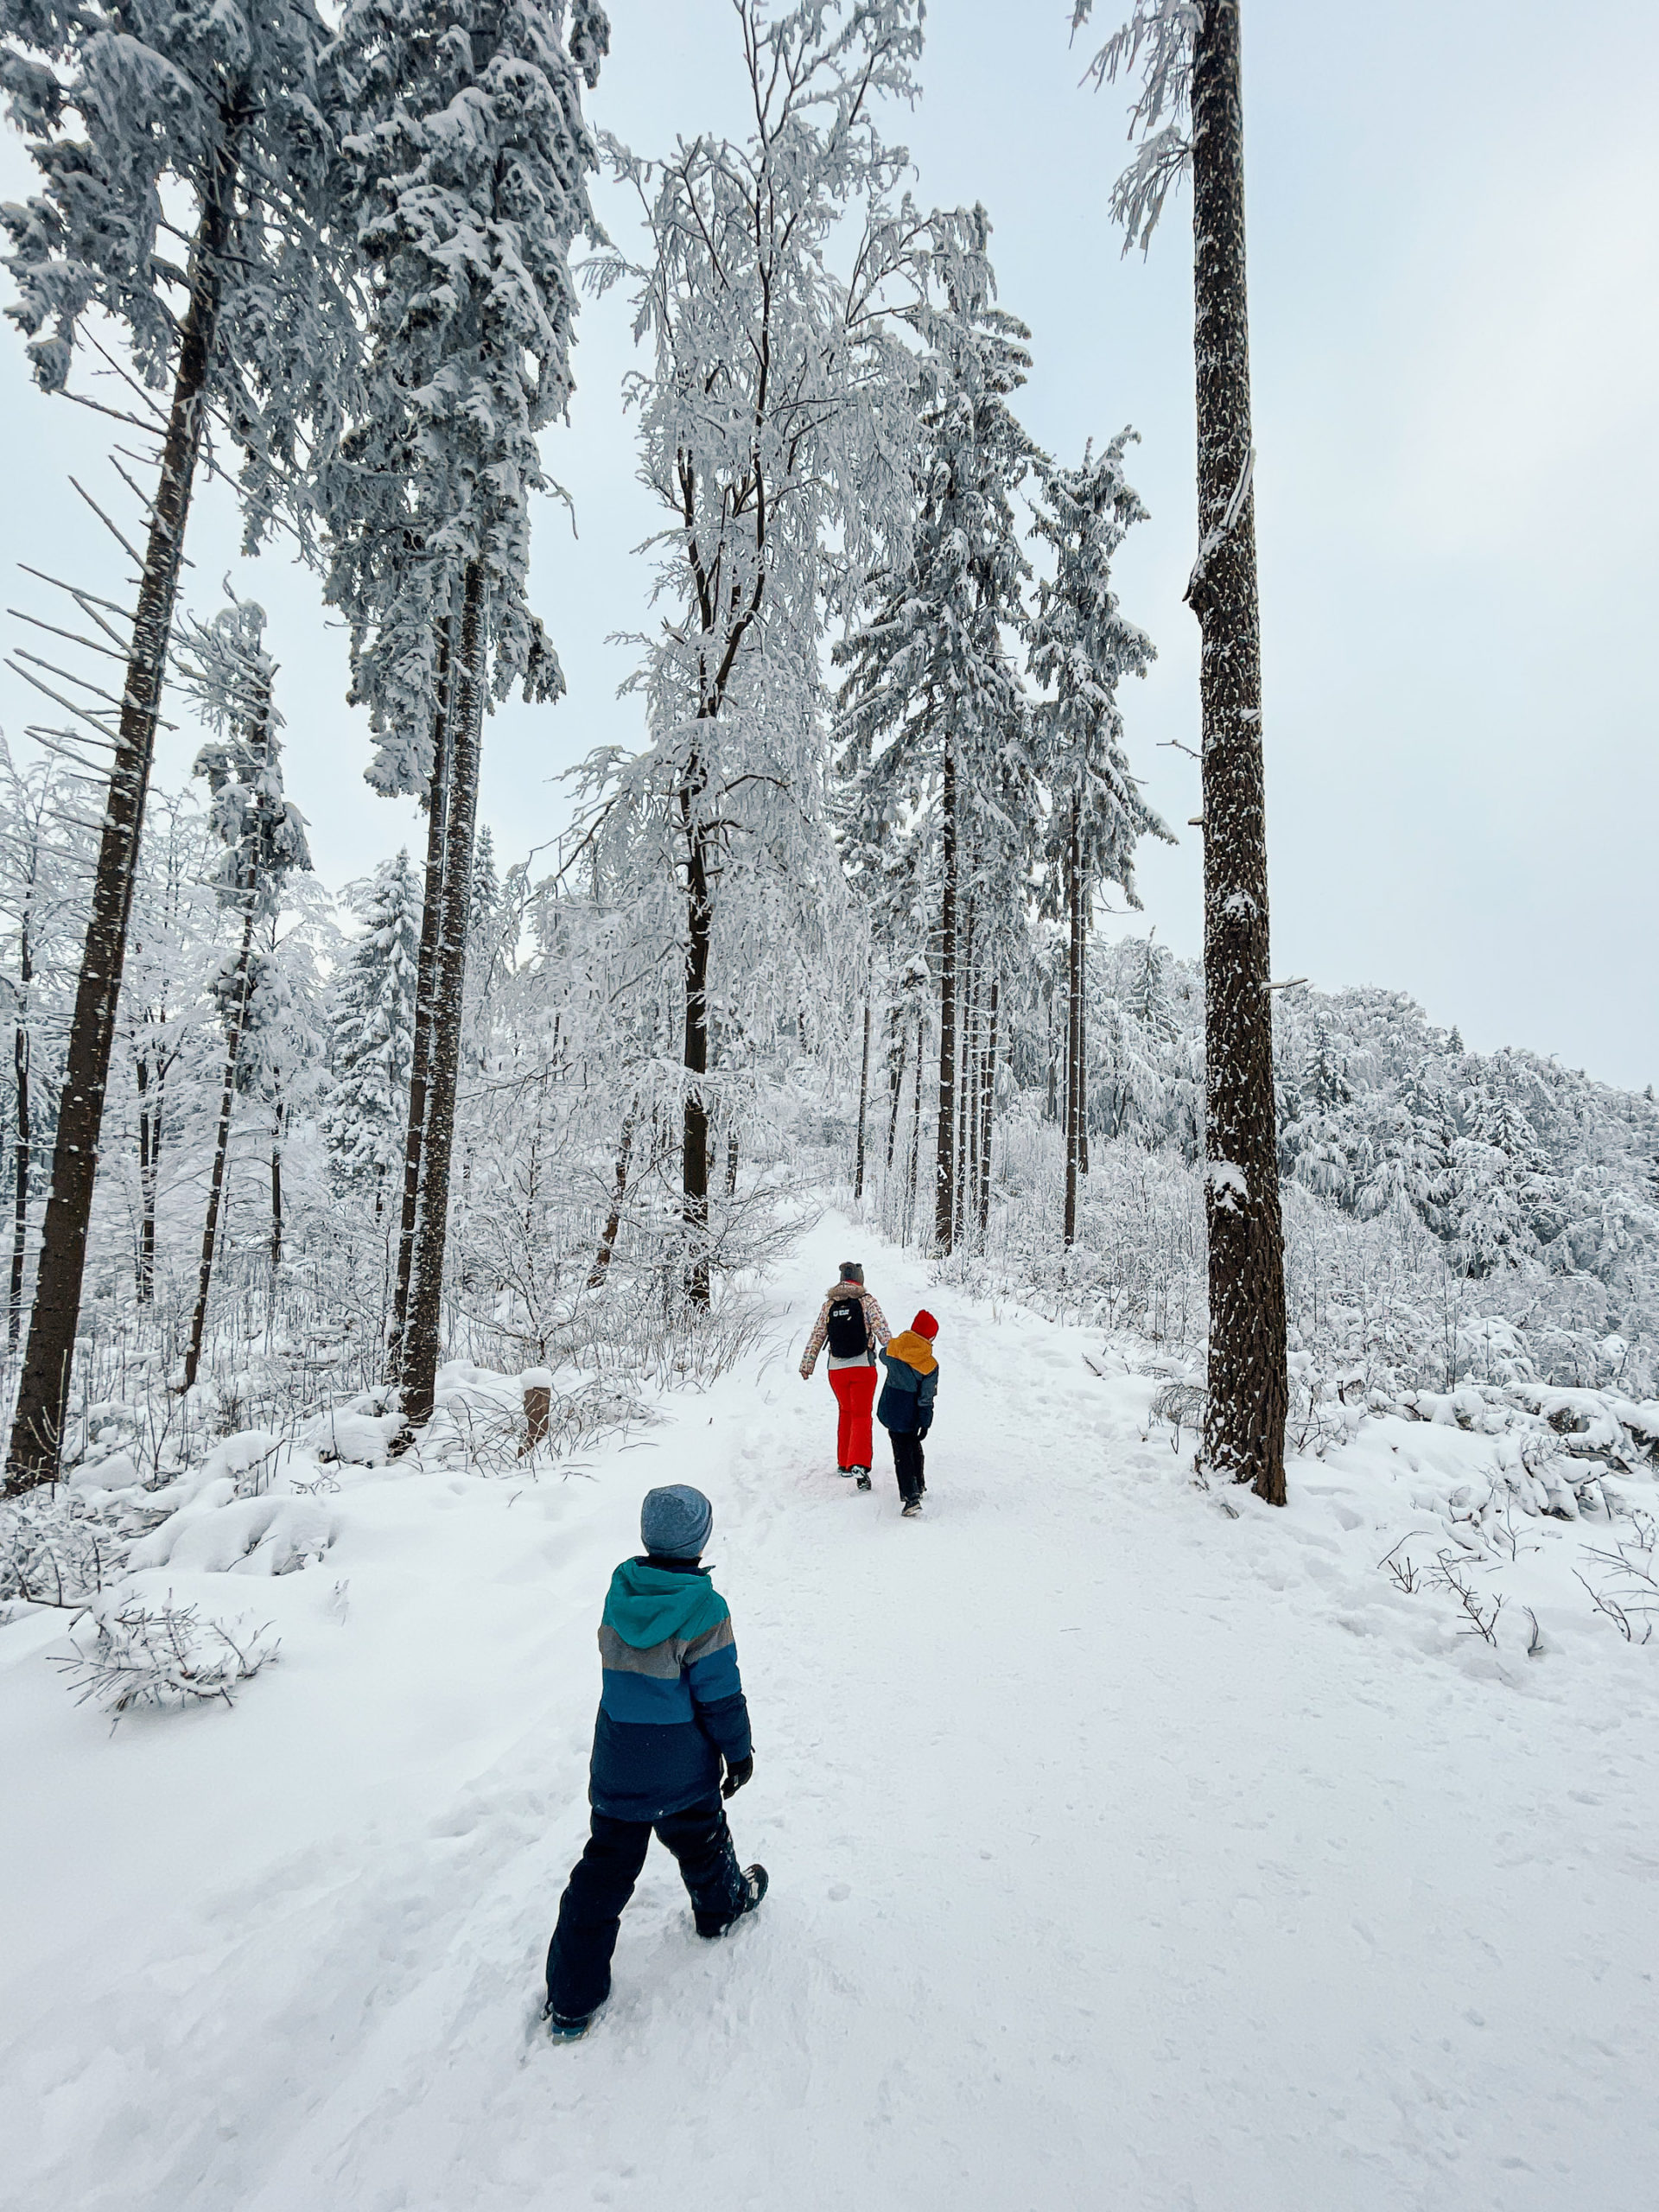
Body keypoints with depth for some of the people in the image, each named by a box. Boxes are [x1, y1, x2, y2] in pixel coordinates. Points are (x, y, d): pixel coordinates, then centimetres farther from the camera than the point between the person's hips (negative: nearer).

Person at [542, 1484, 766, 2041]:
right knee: (699, 1841, 24)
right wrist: (739, 1752, -1)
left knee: (604, 1869, 15)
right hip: (683, 1770, -3)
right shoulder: (704, 1608, -25)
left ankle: (570, 2001, 20)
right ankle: (721, 1906, 50)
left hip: (616, 1765, 4)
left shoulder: (620, 1591, -9)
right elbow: (720, 1694, -18)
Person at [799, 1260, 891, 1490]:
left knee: (846, 1412, 22)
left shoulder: (829, 1304, 6)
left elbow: (816, 1337, 9)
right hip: (863, 1367, -3)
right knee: (861, 1416, 0)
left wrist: (806, 1365, 16)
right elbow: (883, 1331, -10)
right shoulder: (866, 1301, -3)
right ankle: (859, 1465, -17)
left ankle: (844, 1462, 25)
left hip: (836, 1369, 3)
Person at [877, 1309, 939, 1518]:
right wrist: (925, 1424, -4)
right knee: (914, 1446, 24)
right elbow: (926, 1399, -12)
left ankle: (911, 1497, -9)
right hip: (911, 1414, 0)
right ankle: (919, 1487, 36)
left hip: (891, 1411, 1)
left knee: (902, 1453, 3)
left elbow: (884, 1357, 14)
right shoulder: (930, 1365, -16)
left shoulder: (893, 1347, -11)